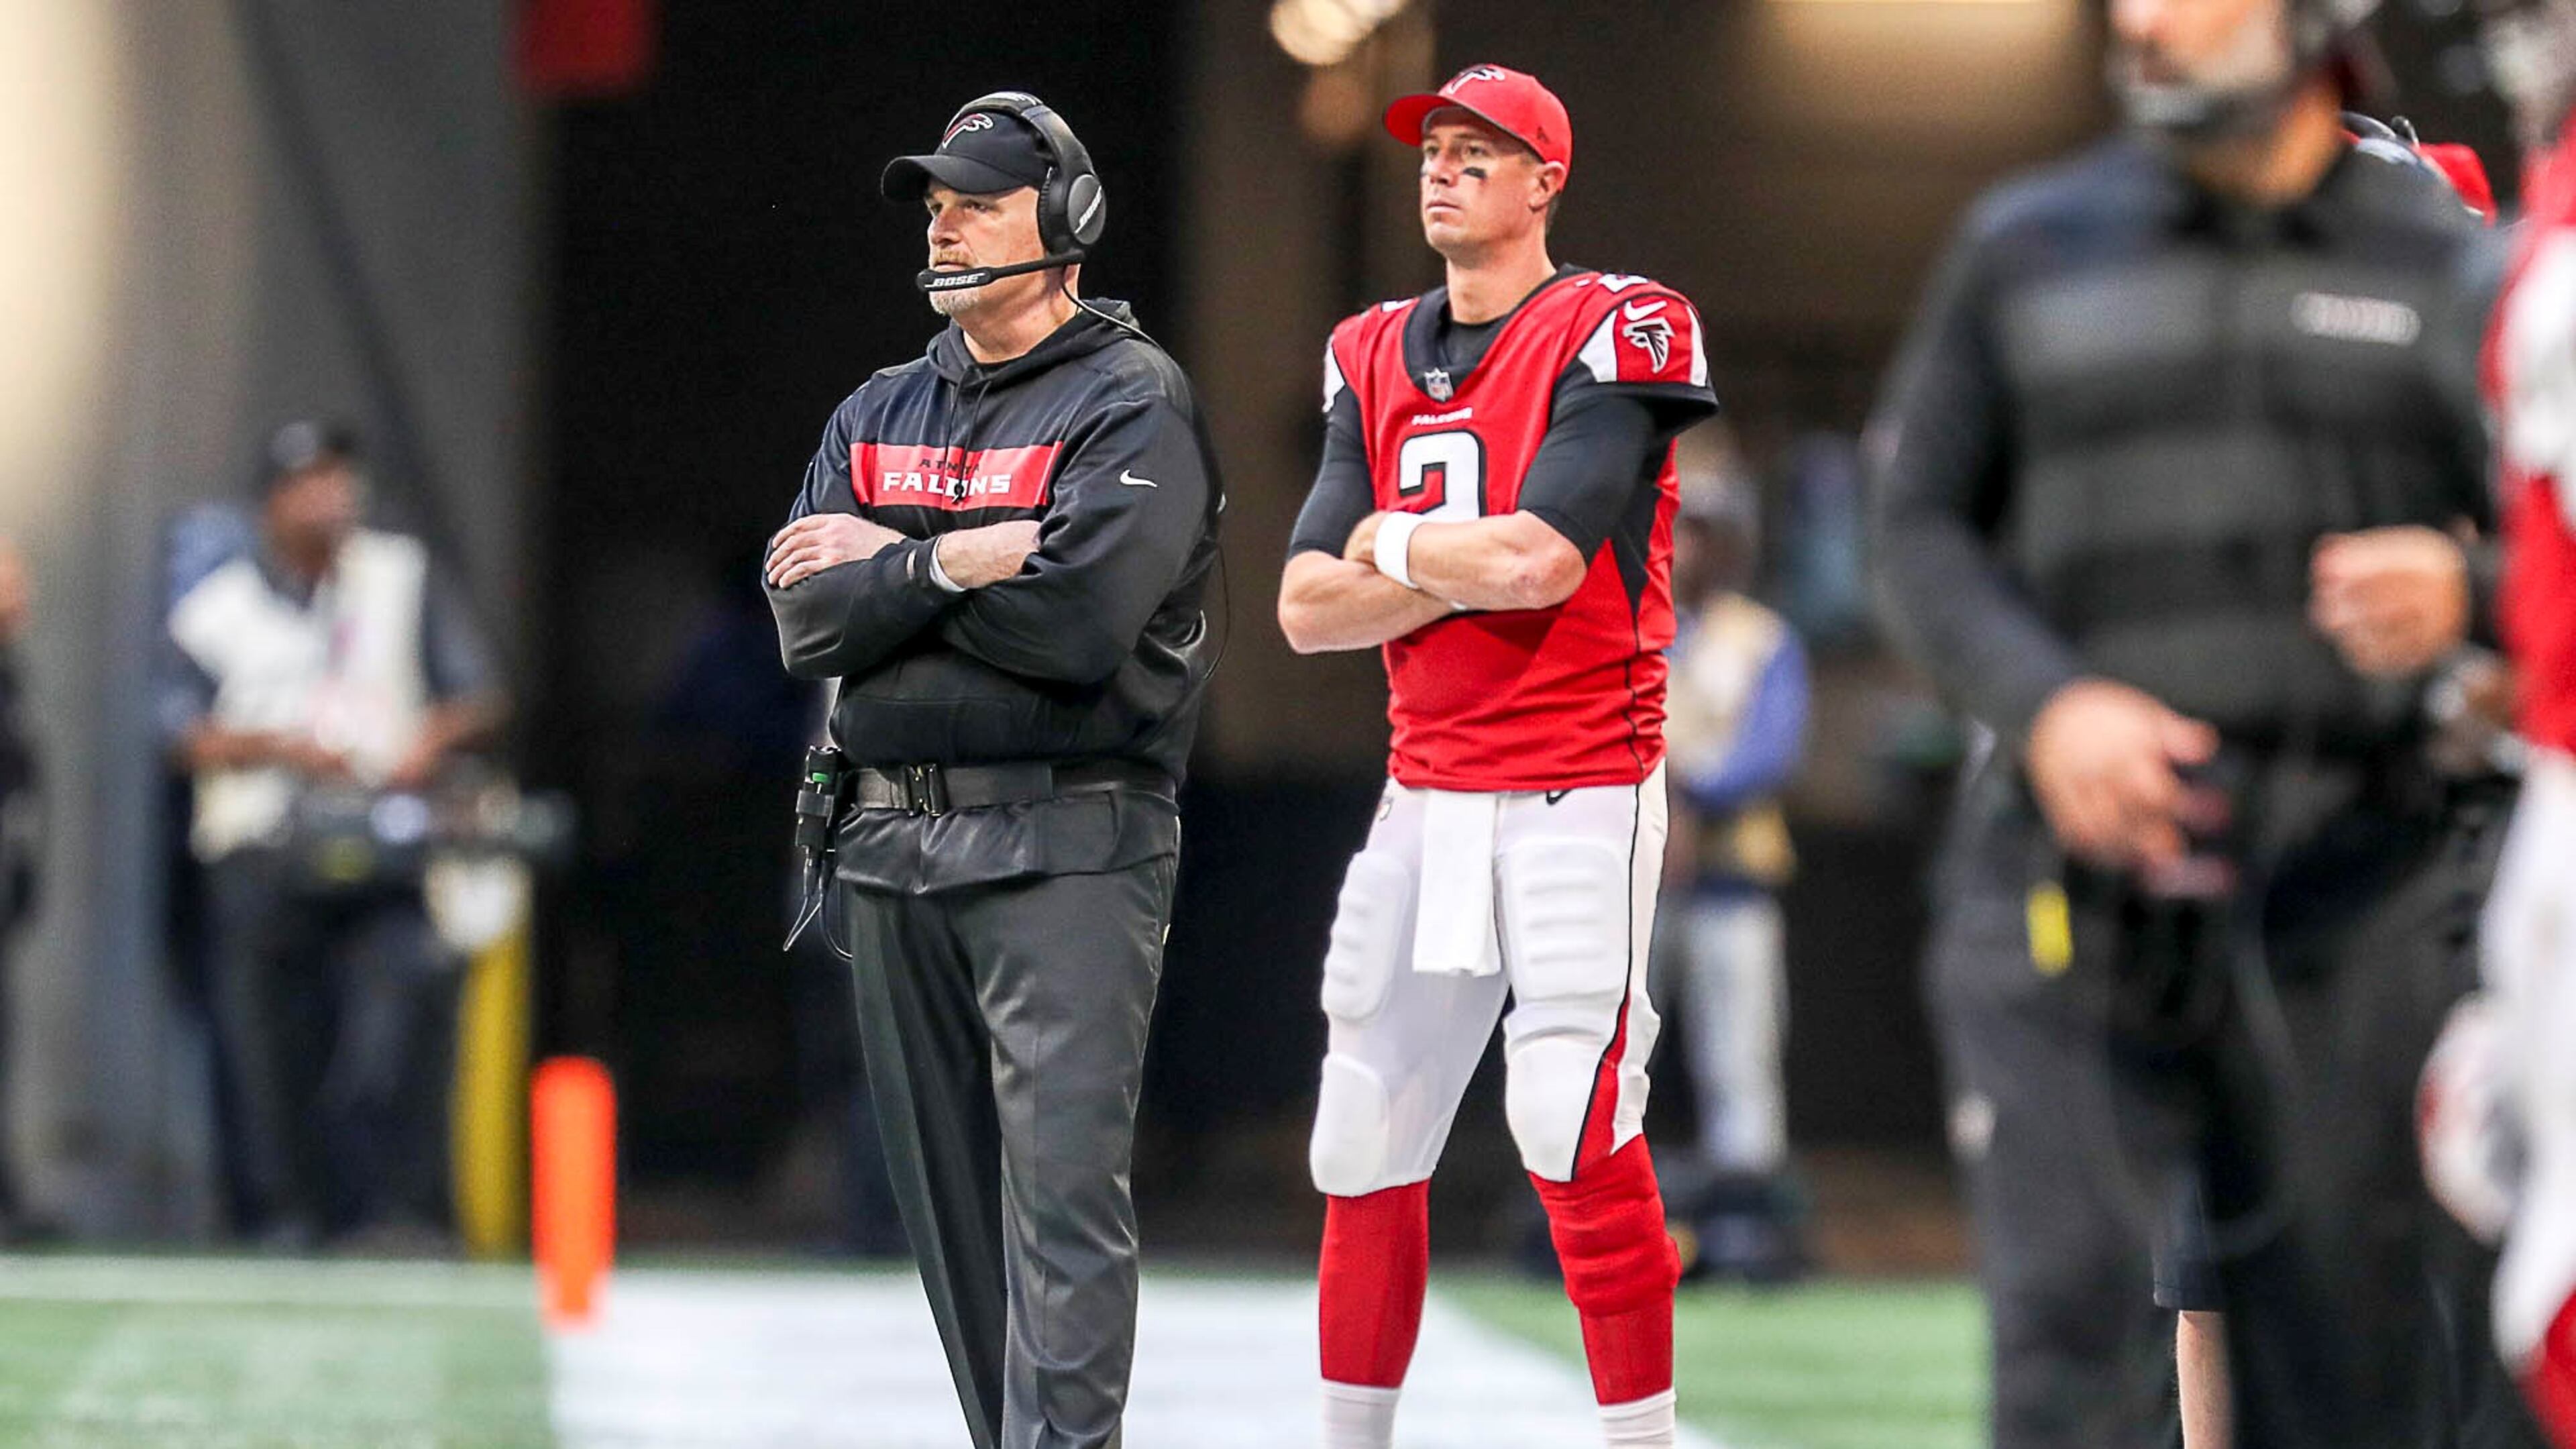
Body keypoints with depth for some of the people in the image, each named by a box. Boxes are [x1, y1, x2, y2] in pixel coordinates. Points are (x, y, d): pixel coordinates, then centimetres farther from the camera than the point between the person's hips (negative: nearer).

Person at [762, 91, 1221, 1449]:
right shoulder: (880, 412, 16)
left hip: (1064, 850, -7)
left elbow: (1078, 622, -18)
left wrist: (888, 565, -6)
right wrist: (956, 563, -12)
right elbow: (807, 623, 3)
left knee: (1061, 1186, -14)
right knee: (947, 1190, 8)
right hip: (893, 842, 7)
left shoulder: (1133, 404, -3)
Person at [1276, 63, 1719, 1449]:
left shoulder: (1614, 332, -7)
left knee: (1573, 1133, -12)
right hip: (1425, 797, 6)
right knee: (1363, 1143, 7)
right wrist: (1473, 567, -10)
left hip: (1580, 795, -6)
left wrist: (1396, 546, -2)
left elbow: (1542, 560, -19)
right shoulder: (1376, 358, 12)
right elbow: (1306, 608, 4)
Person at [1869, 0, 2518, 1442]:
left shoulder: (2448, 263, 9)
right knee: (2068, 1330, -7)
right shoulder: (2028, 250, 12)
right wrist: (2043, 705, -10)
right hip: (2095, 874, 0)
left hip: (2351, 878, 0)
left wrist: (2460, 592, -16)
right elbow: (1924, 530, 9)